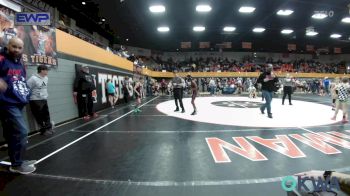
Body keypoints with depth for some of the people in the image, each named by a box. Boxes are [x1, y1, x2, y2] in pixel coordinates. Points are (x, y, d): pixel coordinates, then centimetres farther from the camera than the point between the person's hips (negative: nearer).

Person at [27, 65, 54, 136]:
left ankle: (48, 128, 21)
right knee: (39, 117, 3)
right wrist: (30, 96, -10)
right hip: (36, 101, -7)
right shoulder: (33, 78, -16)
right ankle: (44, 130, 12)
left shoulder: (46, 78, 7)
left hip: (44, 100, 7)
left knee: (46, 115, 11)